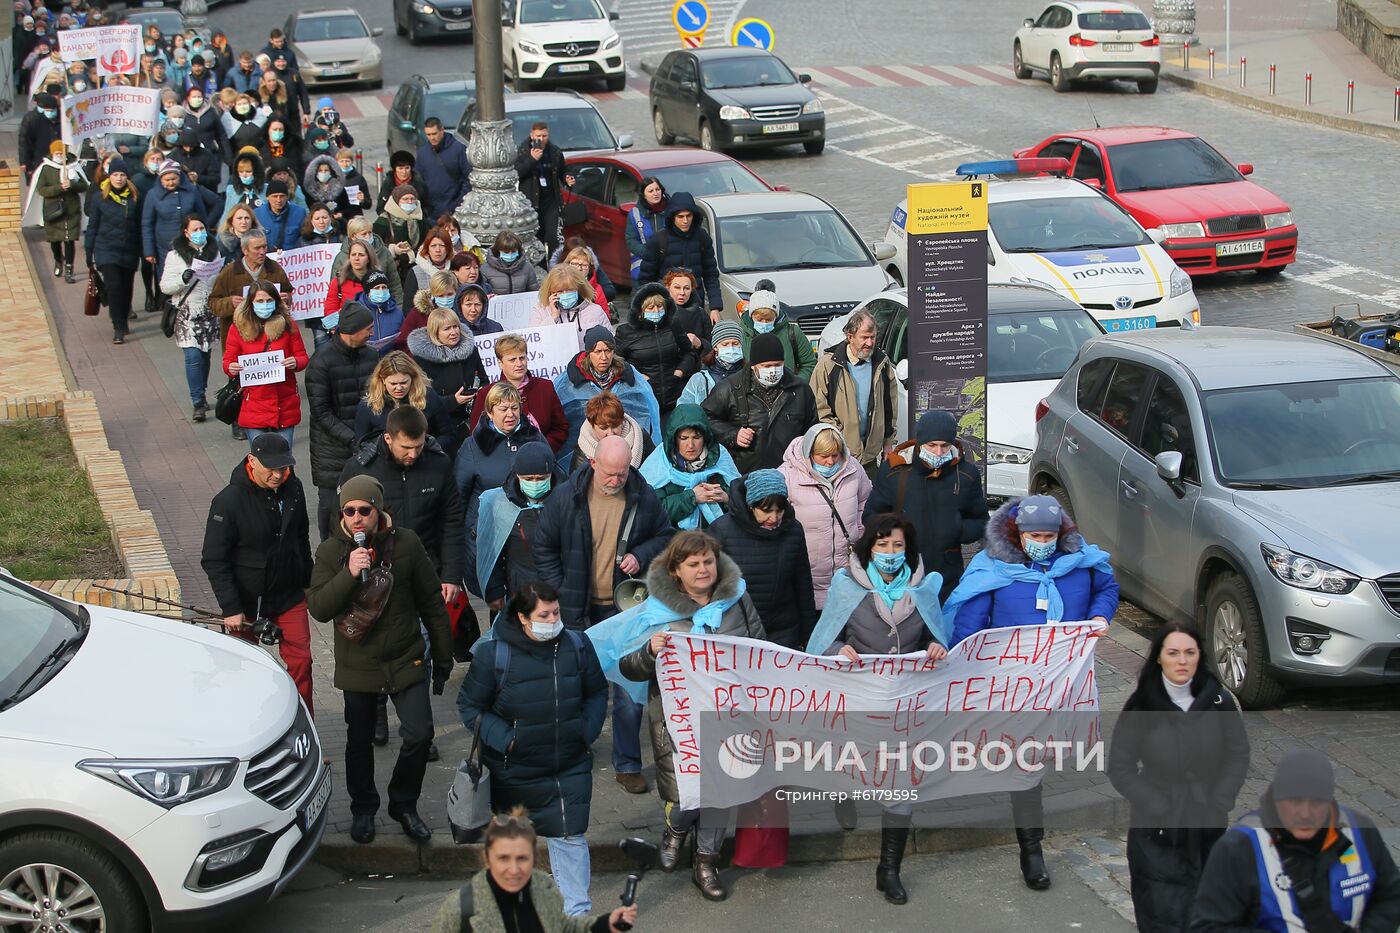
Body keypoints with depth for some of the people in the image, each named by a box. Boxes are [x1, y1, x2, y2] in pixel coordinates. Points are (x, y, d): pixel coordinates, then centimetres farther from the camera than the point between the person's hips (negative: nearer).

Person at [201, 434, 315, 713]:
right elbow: (213, 561, -17)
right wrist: (230, 609, -19)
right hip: (247, 603, -4)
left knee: (300, 661, 3)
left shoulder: (293, 488, -3)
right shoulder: (229, 501, -21)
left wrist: (308, 581, 21)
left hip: (290, 596, 4)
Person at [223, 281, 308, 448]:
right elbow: (228, 361, 6)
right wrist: (231, 368, -17)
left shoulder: (288, 325, 3)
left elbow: (302, 357, 7)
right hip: (254, 407, -1)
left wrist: (295, 363, -17)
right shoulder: (239, 328, 0)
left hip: (285, 405, 1)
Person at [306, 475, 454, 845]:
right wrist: (348, 574, -32)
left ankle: (404, 804, 17)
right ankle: (363, 810, 34)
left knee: (419, 734, -7)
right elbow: (318, 608, -17)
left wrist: (443, 655, 8)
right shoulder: (331, 551, -6)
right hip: (358, 664, 0)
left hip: (406, 660, 0)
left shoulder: (405, 544, -6)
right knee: (359, 741, 12)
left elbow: (431, 602, 4)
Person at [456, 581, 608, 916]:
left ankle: (577, 909, 6)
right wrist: (505, 739, -16)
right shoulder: (493, 653, -15)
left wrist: (587, 731, -6)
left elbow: (597, 692, 7)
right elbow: (470, 706, -7)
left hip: (570, 766, 1)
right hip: (515, 770, -1)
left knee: (570, 836, -4)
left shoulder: (577, 645, -6)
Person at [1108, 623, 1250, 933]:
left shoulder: (1220, 700, -5)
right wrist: (1160, 809, -13)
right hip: (1158, 830, -2)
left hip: (1209, 826, 2)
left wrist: (1219, 804, -7)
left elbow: (1239, 755, 3)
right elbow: (1120, 768, -6)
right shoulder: (1140, 706, -9)